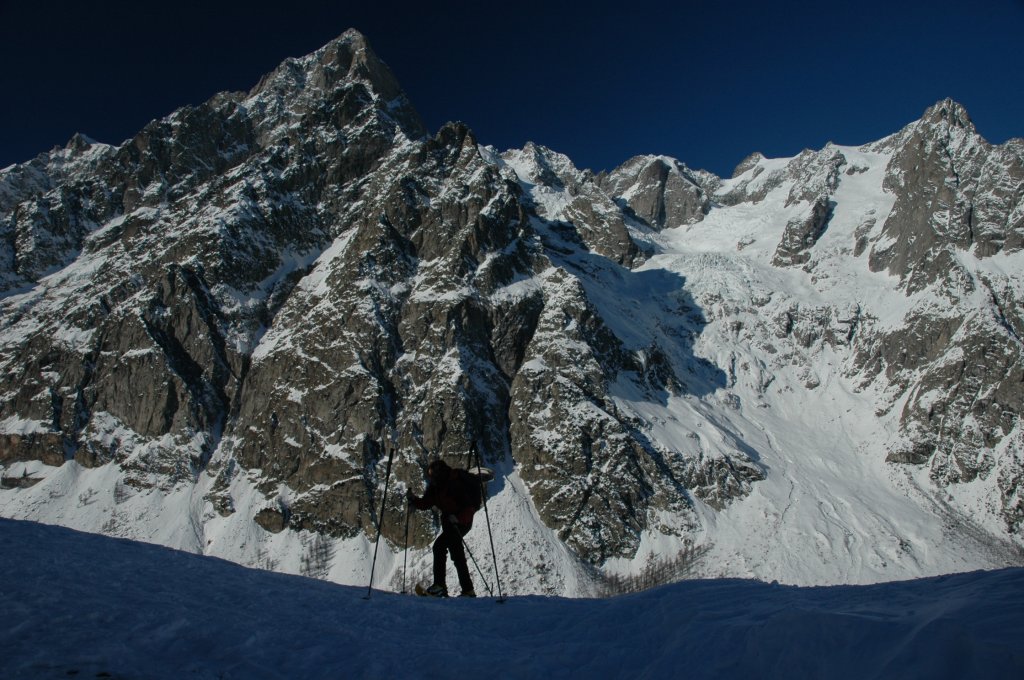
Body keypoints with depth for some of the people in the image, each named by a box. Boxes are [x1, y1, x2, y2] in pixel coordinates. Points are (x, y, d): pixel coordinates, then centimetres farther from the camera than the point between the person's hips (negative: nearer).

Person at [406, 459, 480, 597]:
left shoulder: (455, 485, -26)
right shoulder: (435, 487, -2)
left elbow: (470, 507, -25)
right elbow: (425, 504, 0)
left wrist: (458, 518, -38)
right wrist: (413, 498, -17)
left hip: (462, 522, -9)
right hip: (449, 523, 9)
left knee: (439, 546, -20)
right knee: (458, 557, 13)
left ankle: (439, 585, -18)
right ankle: (468, 590, 23)